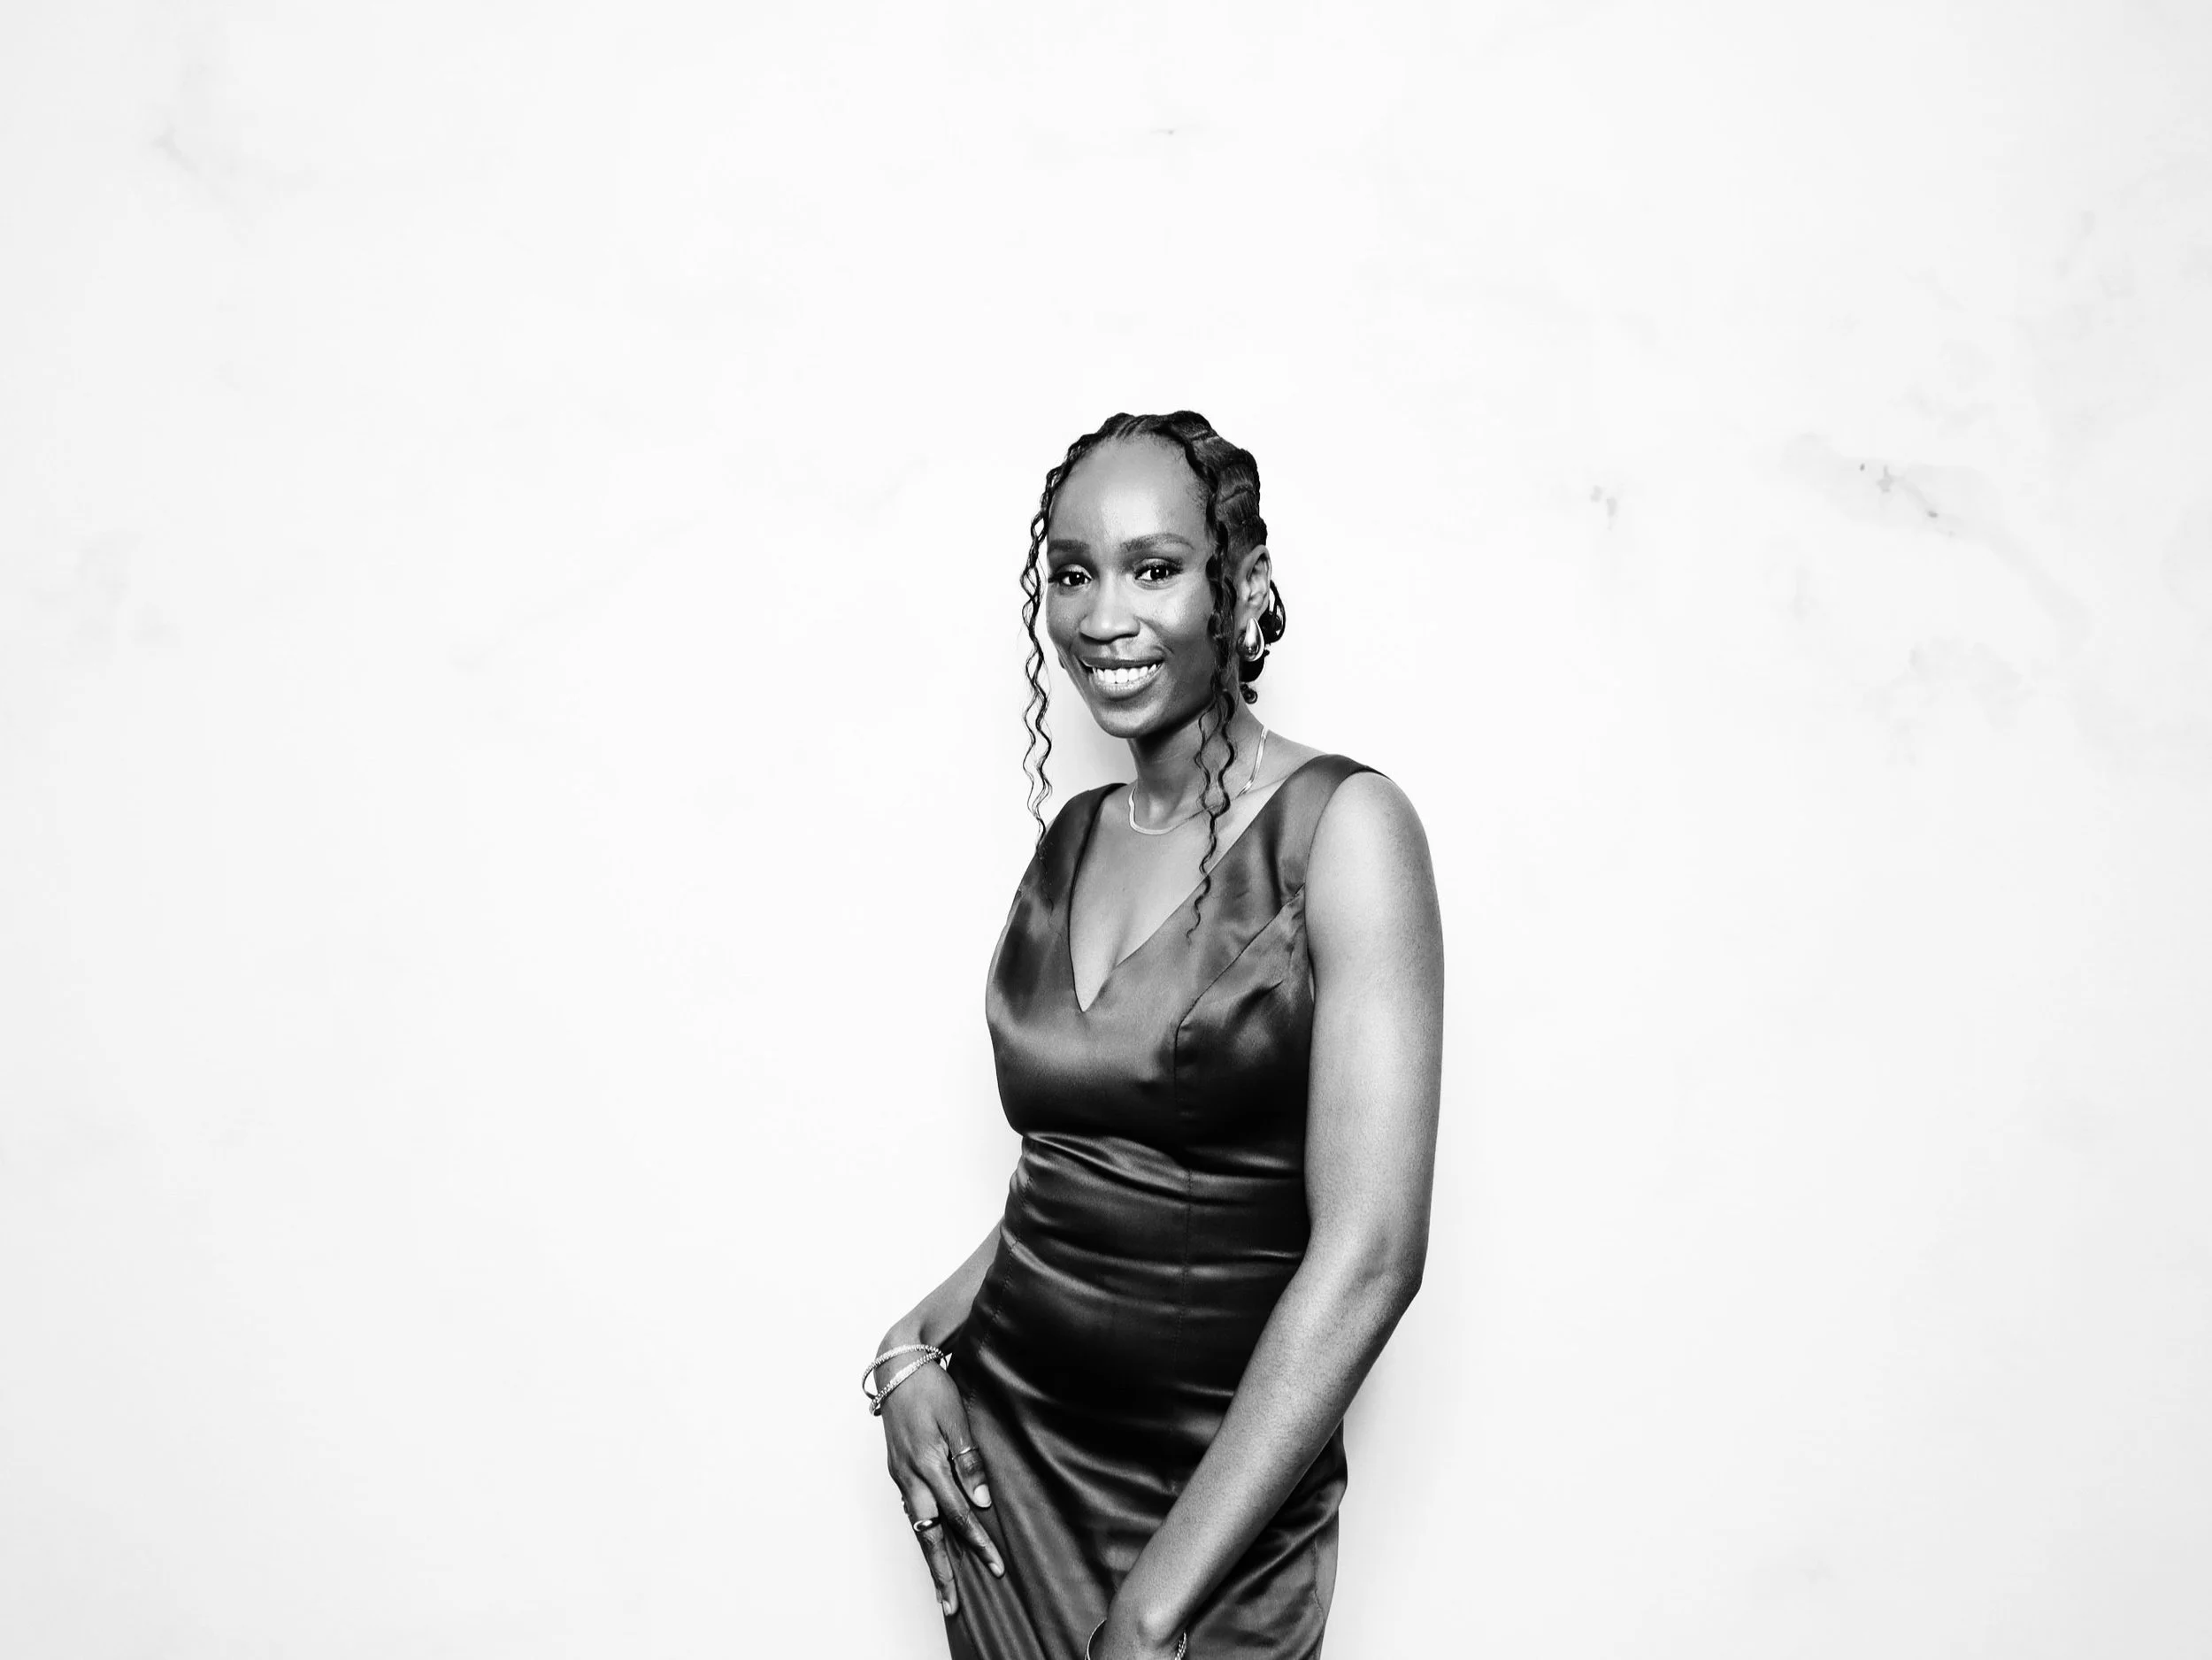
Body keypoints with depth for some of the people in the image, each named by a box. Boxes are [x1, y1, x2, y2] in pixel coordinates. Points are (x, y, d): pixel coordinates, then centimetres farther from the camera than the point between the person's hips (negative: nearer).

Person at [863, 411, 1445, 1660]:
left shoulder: (1342, 826, -14)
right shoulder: (1073, 838, 2)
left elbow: (1369, 1254, -20)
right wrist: (916, 1344, -4)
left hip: (1222, 1492, -4)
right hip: (999, 1445, 5)